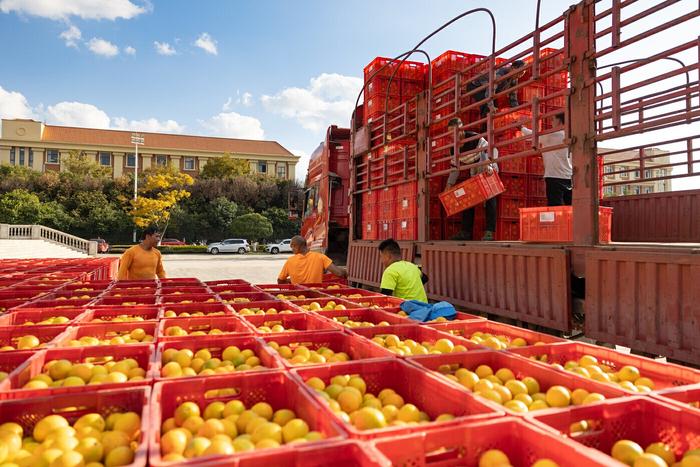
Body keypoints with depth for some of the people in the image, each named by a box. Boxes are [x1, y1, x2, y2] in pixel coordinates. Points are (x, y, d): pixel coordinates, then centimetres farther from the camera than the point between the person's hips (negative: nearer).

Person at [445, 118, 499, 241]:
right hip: (475, 174, 7)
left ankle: (489, 232, -16)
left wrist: (489, 164, -42)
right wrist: (449, 184, -8)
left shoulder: (474, 138, -23)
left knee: (489, 199, -13)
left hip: (489, 171, -7)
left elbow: (493, 149, -26)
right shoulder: (454, 149, -4)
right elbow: (455, 169, 3)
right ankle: (466, 232, 8)